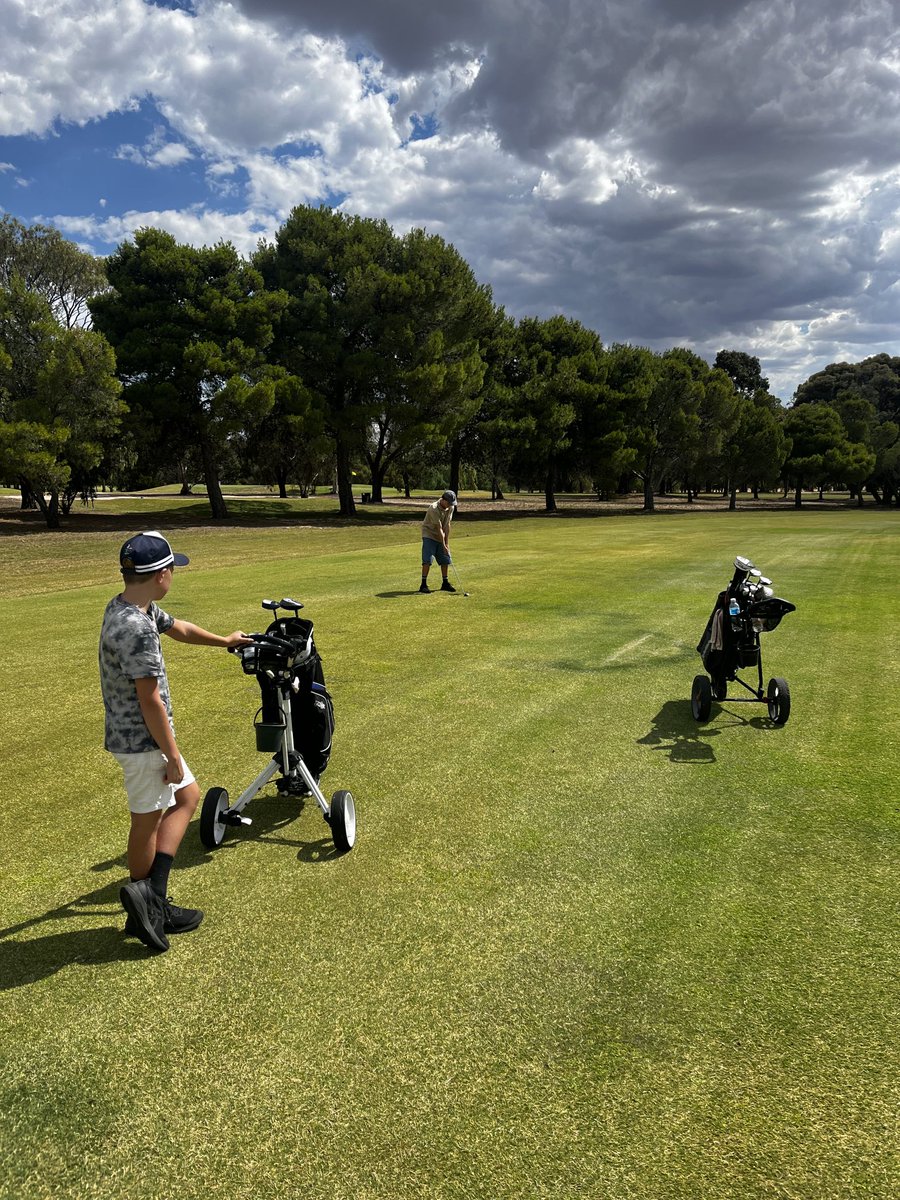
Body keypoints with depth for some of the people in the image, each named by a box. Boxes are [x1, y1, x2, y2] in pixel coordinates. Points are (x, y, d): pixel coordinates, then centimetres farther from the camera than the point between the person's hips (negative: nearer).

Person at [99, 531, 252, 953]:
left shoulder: (124, 606, 5)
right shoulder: (137, 628, -28)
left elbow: (177, 628, 23)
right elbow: (150, 700, -26)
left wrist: (223, 641, 37)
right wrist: (172, 755, -17)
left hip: (128, 735, 10)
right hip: (143, 741, -10)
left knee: (187, 796, 17)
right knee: (148, 822, 5)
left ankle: (151, 902, 20)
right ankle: (146, 902, 20)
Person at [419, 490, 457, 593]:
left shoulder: (450, 508, -5)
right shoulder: (434, 509, -26)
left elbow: (447, 525, -4)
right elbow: (439, 528, -25)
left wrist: (447, 542, -8)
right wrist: (443, 546, -22)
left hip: (441, 537, 7)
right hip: (429, 535, -7)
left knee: (445, 560, 6)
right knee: (427, 560, -14)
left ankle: (445, 583, 16)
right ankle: (423, 584, -10)